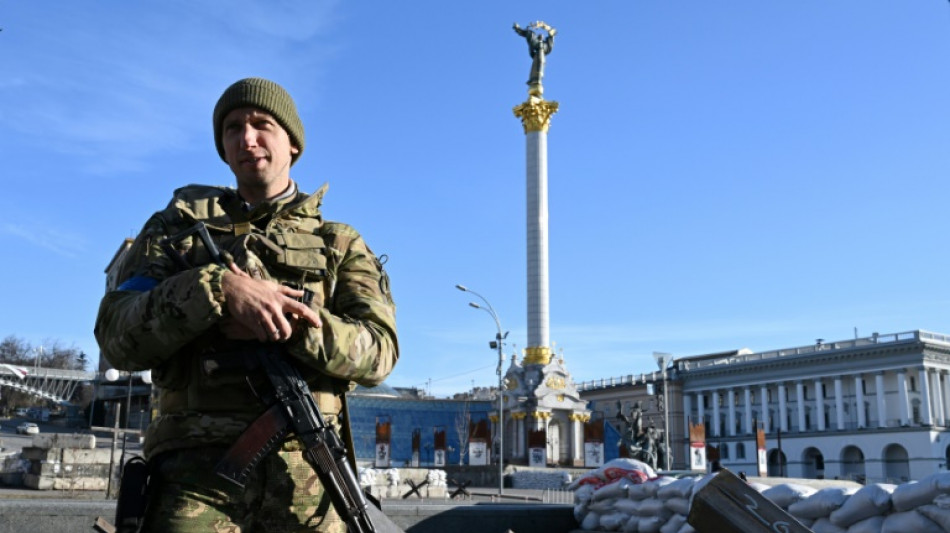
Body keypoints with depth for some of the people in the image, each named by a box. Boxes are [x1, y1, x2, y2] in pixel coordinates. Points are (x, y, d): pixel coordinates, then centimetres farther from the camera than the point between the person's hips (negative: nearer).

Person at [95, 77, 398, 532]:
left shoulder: (340, 244, 13)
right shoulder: (179, 226, 13)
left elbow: (379, 351, 1)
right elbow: (118, 338, 1)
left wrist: (287, 323, -14)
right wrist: (218, 288, -15)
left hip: (306, 474, 1)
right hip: (197, 465, -1)